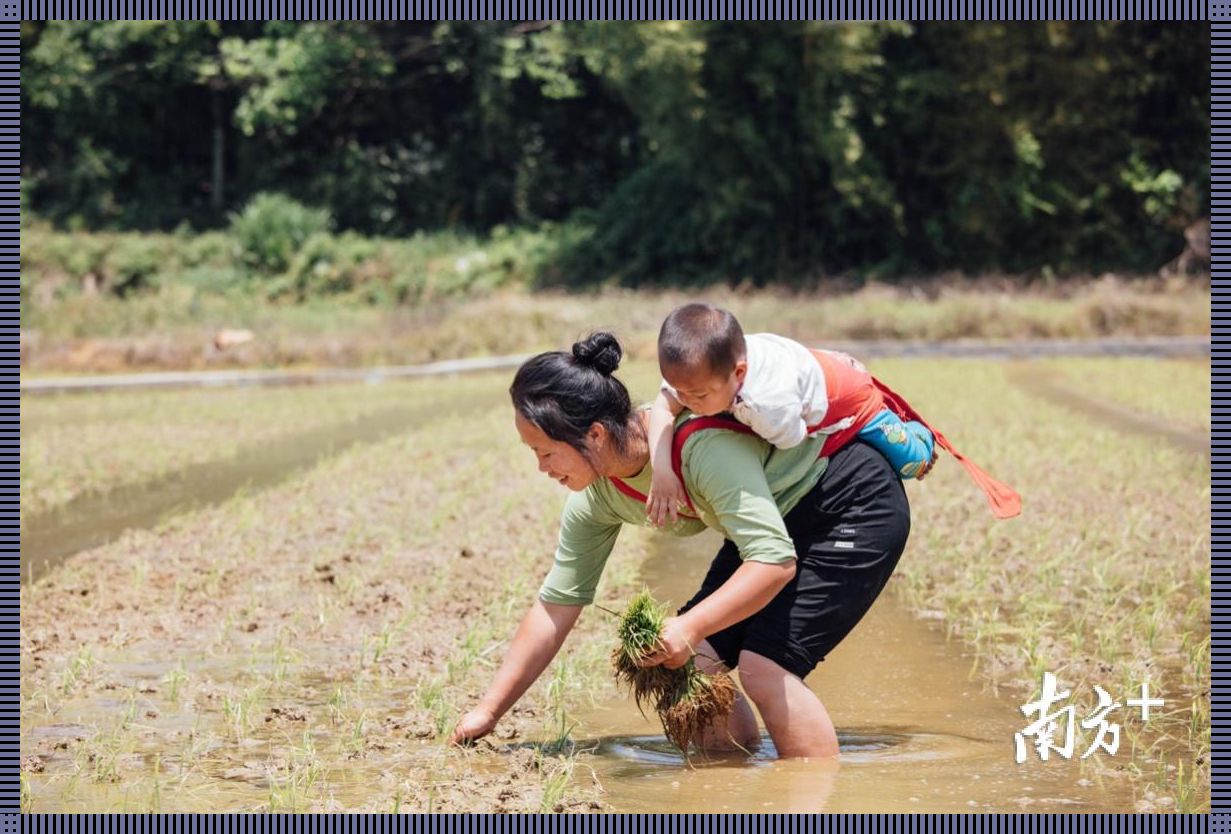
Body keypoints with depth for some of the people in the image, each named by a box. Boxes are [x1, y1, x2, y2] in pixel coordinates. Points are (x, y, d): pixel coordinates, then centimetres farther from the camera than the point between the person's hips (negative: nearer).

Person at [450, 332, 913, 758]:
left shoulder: (704, 447, -36)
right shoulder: (597, 497, -10)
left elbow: (775, 561, -36)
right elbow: (556, 604, -2)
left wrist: (690, 626, -43)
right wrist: (488, 710, -3)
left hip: (857, 507, -8)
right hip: (776, 518, 8)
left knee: (765, 665, -21)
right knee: (689, 661, -2)